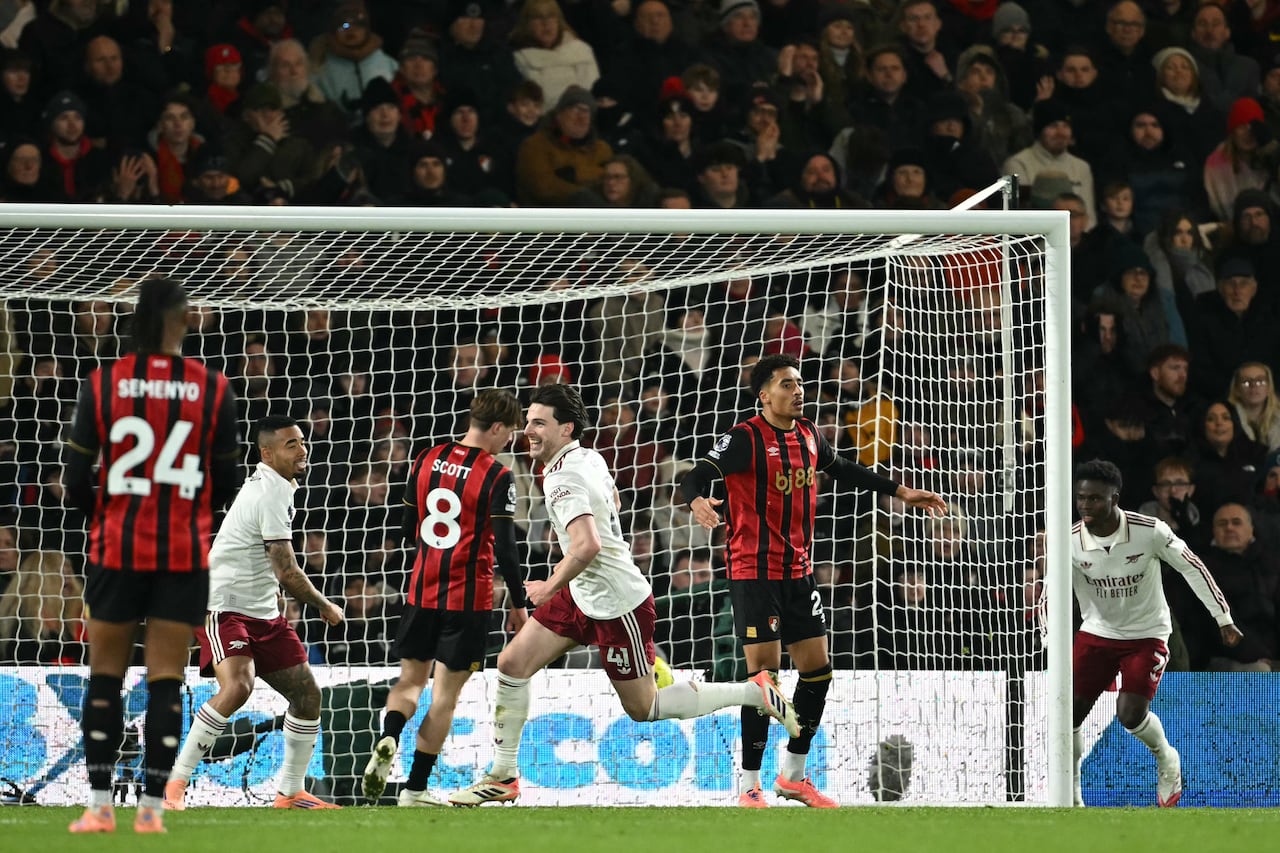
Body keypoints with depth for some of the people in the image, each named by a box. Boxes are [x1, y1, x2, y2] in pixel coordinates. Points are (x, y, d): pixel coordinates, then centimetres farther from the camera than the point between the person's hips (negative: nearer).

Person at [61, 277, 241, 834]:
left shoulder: (102, 385, -5)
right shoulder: (212, 390, -4)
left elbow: (75, 480, -2)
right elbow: (225, 485, 4)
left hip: (116, 552, 0)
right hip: (185, 554, 0)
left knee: (105, 675, 9)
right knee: (166, 678, 4)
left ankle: (99, 806, 4)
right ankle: (151, 808, 1)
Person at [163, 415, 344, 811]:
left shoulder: (271, 483, 14)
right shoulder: (273, 492, -18)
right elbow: (287, 573, -21)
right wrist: (326, 607, -6)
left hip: (264, 613, 10)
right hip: (225, 607, -10)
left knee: (307, 694, 6)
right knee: (237, 686, -30)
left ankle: (290, 792, 18)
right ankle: (174, 783, -23)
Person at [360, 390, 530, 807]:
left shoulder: (427, 460, 4)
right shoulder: (497, 477, -12)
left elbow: (409, 529, 12)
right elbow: (505, 548, -13)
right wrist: (518, 604, -3)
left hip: (422, 589, 4)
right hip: (469, 598, -4)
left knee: (411, 677, 17)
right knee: (446, 692, 4)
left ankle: (387, 742, -12)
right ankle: (415, 788, 4)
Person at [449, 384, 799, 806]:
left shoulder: (564, 478, -25)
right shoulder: (590, 458, 3)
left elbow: (587, 547, -37)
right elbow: (613, 499, 25)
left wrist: (549, 588, -25)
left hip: (617, 605, -10)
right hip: (583, 596, 10)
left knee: (643, 708, 2)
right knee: (511, 665, 3)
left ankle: (754, 692, 13)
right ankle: (503, 777, 11)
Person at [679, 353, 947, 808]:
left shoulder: (809, 435, 9)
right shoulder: (744, 439, -13)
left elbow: (842, 469, 26)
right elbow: (698, 475, -23)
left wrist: (899, 491, 25)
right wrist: (697, 500, -46)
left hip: (798, 572, 7)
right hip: (755, 570, -7)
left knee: (817, 671, 9)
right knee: (765, 673, -10)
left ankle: (793, 775, 23)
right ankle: (749, 785, 0)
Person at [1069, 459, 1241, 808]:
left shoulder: (1150, 532, -21)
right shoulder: (1070, 542, -14)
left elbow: (1192, 567, -9)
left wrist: (1223, 618, -4)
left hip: (1146, 633, -3)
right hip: (1097, 632, 3)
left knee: (1131, 714, -18)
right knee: (1069, 711, -8)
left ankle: (1166, 759, 16)